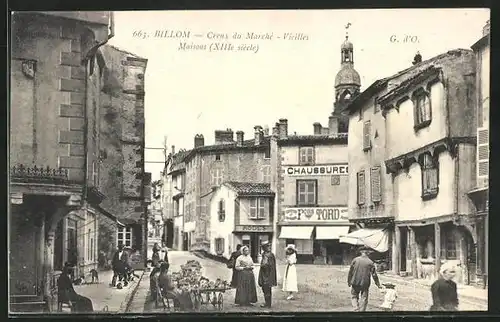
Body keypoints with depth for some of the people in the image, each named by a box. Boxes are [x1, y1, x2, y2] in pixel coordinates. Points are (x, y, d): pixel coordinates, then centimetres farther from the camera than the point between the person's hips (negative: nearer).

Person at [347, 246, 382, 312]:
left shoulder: (355, 260, -2)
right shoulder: (370, 262, -3)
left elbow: (350, 272, 0)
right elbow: (374, 275, -2)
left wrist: (349, 281, 11)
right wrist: (378, 284, 6)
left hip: (355, 282, 0)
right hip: (365, 284, 0)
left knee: (354, 296, 14)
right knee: (364, 299, 9)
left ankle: (356, 309, -2)